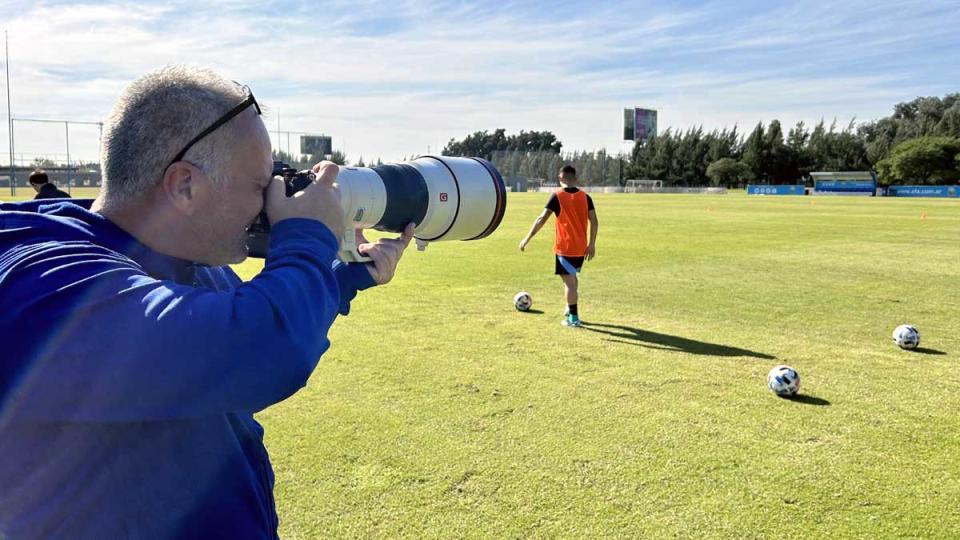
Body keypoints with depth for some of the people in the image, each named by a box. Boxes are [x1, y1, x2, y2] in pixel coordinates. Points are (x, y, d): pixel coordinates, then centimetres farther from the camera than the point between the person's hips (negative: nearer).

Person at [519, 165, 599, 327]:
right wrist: (592, 244, 6)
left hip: (564, 248, -5)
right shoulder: (585, 197, 3)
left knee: (569, 281, -1)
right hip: (581, 248, 5)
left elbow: (542, 219, -15)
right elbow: (594, 221, -1)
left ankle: (573, 318, 0)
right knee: (572, 277, 23)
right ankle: (571, 309, 32)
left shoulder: (558, 196, -8)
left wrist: (527, 238, -13)